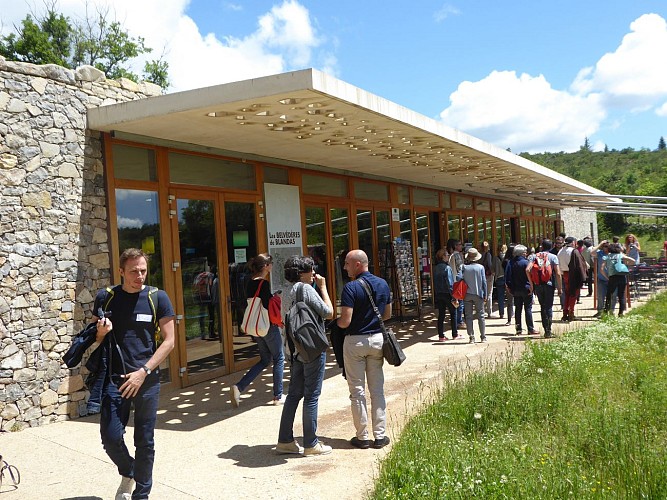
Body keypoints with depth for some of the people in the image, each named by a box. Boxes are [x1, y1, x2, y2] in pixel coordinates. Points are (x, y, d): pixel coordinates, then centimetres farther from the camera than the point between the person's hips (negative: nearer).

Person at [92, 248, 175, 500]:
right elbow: (95, 339, 15)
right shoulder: (105, 297, 4)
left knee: (145, 441, 8)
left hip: (147, 379, -1)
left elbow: (168, 341, -3)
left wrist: (143, 372, -12)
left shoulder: (158, 298, -2)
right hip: (114, 378, 1)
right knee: (111, 437, -4)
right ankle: (128, 472, 28)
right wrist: (101, 332, -10)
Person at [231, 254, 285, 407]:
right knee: (279, 359, 8)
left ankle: (239, 387, 3)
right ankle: (278, 396, 15)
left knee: (264, 360, 17)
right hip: (269, 325, -8)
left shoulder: (250, 283, 7)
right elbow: (267, 306, -21)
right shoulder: (264, 284, -18)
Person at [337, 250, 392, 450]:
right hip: (377, 338, 5)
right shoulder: (383, 284, 3)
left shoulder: (351, 288, -16)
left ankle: (362, 437, 11)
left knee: (357, 390, 5)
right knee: (377, 389, 11)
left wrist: (336, 321, 1)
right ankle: (380, 435, 15)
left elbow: (345, 321, -20)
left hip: (355, 341, -5)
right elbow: (387, 314, 12)